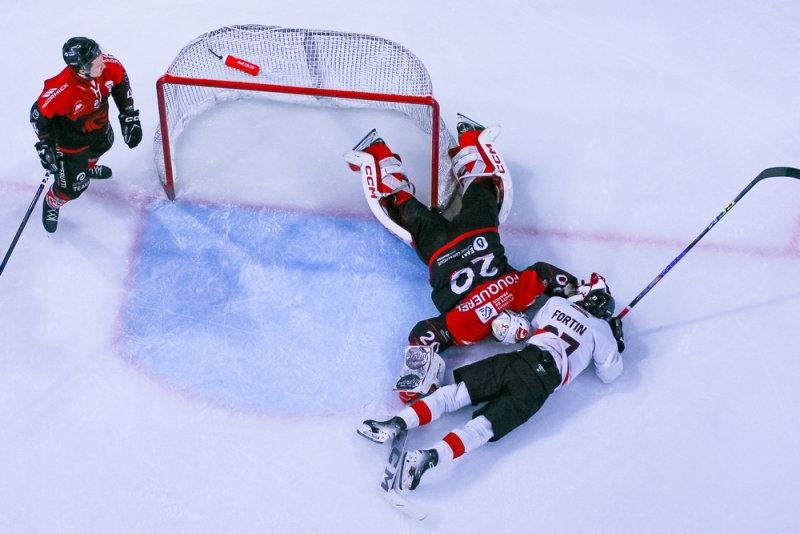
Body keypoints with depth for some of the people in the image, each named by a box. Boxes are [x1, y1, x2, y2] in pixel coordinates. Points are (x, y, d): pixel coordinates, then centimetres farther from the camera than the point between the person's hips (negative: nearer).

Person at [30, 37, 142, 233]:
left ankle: (87, 167, 73)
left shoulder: (110, 67, -30)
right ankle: (51, 204, 43)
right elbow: (39, 115, -25)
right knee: (73, 187, 7)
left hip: (100, 128, 6)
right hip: (71, 141, -6)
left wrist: (129, 116, -3)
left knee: (102, 146, 36)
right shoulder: (59, 90, -44)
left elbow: (121, 85, -6)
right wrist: (46, 146, -20)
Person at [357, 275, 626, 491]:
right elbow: (608, 374, 16)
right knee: (483, 427, -14)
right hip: (541, 383, -2)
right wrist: (616, 344, 30)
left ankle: (397, 423, -21)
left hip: (518, 360, 3)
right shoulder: (601, 329, 12)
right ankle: (431, 455, -37)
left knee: (454, 393, 0)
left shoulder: (556, 303, 20)